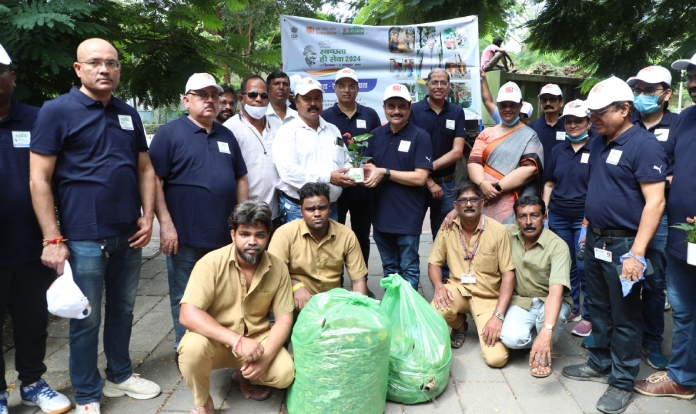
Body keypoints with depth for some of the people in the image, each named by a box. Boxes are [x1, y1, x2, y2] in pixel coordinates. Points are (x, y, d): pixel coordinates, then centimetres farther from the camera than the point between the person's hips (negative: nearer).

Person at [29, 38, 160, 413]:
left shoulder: (128, 114, 10)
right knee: (87, 320, 6)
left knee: (123, 310, 17)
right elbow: (39, 179, -9)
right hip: (84, 238, -5)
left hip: (128, 235, 5)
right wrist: (52, 239, -13)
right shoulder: (57, 111, -6)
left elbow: (145, 169, 15)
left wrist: (147, 217, 4)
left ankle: (120, 375, 36)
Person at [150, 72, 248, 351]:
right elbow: (154, 180, -10)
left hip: (224, 235, 5)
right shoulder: (169, 133, -4)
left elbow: (241, 179, 17)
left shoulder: (226, 136, 13)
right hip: (185, 236, -5)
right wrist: (165, 223, -16)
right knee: (185, 298, 7)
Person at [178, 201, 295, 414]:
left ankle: (245, 377, 13)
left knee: (285, 373, -23)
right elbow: (188, 315, -27)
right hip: (215, 340, -2)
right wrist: (237, 341, -35)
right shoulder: (212, 263, -20)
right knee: (192, 347, -34)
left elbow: (284, 318, -6)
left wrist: (265, 357, -23)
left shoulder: (278, 268, -9)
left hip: (257, 338, 2)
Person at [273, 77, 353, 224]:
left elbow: (345, 162, 16)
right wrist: (328, 177, -20)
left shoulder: (333, 130, 14)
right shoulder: (286, 132, -7)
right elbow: (289, 172, -19)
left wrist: (348, 175, -8)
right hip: (297, 209, -5)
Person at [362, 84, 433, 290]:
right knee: (389, 268, 20)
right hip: (381, 215, 6)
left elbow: (420, 177, -16)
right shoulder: (376, 135, 7)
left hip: (408, 217, -5)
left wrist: (384, 173, -18)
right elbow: (369, 166, 15)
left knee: (408, 269, 7)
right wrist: (369, 173, -9)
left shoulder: (420, 137, -10)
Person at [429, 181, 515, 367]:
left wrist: (498, 315, -21)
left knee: (496, 358, -19)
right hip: (458, 288, 2)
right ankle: (459, 326, 6)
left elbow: (508, 275, -12)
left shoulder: (497, 231, -15)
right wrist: (439, 285, -20)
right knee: (437, 311, -33)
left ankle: (482, 323, 17)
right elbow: (434, 263, 4)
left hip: (488, 297, -2)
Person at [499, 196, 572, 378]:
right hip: (520, 301, 2)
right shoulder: (508, 233, -10)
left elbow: (556, 290, -36)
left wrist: (547, 330, -50)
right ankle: (543, 342, 10)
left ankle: (543, 355, -4)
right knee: (511, 339, -28)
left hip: (549, 302, -2)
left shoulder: (558, 246, -24)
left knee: (547, 313, -39)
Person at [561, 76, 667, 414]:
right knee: (599, 308, 18)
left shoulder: (644, 145, -15)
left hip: (622, 243, -7)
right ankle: (600, 364, 33)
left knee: (624, 316, 4)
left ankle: (622, 382, 18)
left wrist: (637, 253, -23)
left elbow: (655, 201, -19)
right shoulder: (598, 142, 9)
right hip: (595, 240, 7)